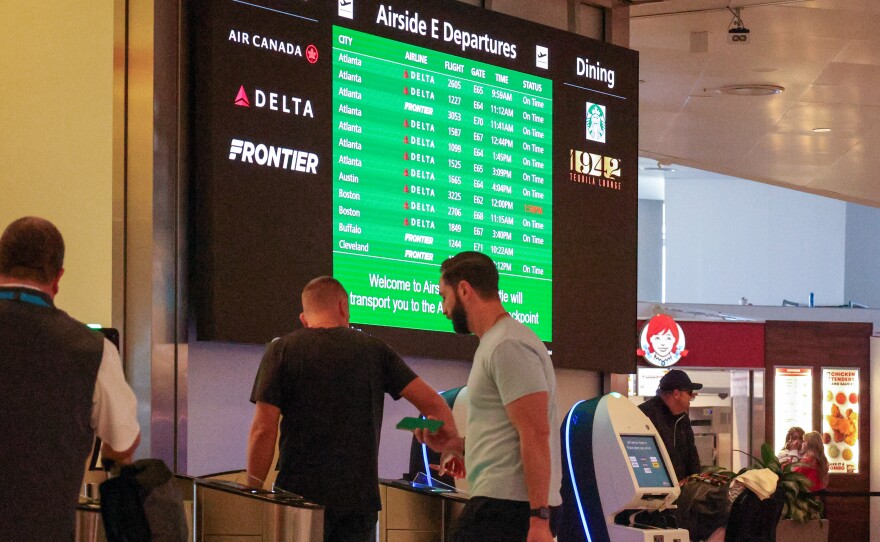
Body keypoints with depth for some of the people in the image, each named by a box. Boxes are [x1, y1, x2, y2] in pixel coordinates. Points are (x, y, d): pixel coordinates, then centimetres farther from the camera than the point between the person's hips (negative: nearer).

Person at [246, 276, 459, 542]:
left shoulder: (281, 350, 2)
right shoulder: (374, 350, 7)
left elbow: (263, 429, -5)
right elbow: (433, 403, 3)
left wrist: (254, 492, 2)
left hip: (300, 493, -2)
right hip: (359, 499, 2)